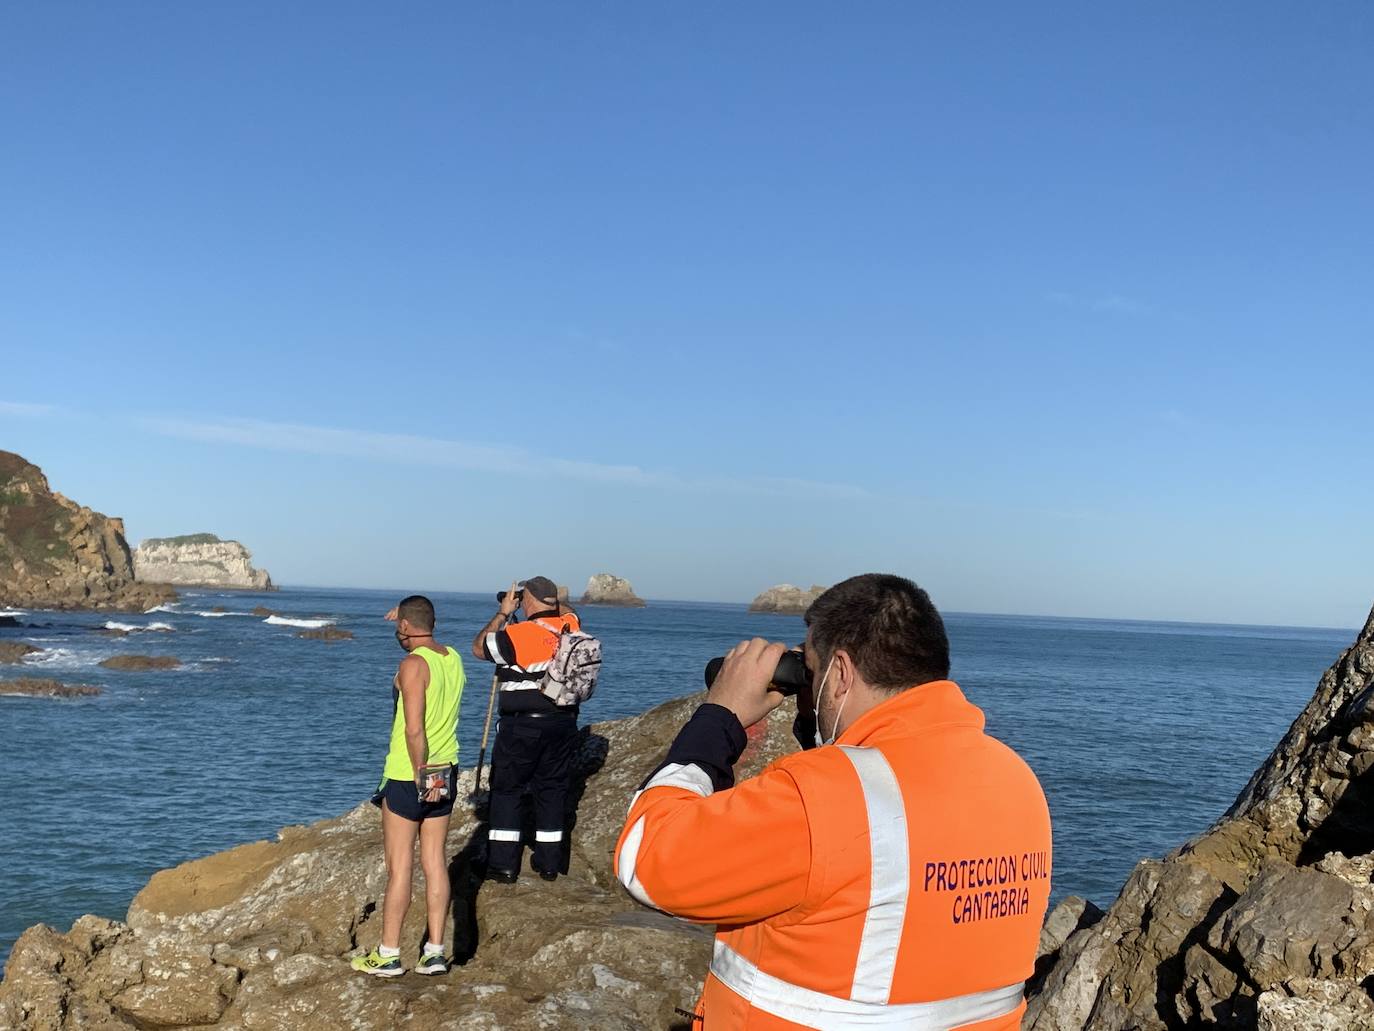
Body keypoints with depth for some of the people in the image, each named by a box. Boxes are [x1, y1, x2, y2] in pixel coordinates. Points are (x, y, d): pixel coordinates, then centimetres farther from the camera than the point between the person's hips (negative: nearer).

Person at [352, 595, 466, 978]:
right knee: (435, 861, 11)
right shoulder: (453, 658, 6)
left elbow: (414, 729, -24)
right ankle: (434, 951, 14)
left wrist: (421, 775, -18)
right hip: (446, 772, 7)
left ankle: (388, 955, 10)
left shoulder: (412, 665, -17)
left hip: (409, 775, -7)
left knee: (399, 866, 1)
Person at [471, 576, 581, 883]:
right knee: (552, 790, 13)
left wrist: (503, 612, 6)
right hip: (564, 725, 5)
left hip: (522, 725, -5)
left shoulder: (518, 635, -15)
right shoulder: (570, 626, 1)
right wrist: (549, 601, 20)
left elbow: (478, 647, 1)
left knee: (506, 790, 5)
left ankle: (503, 865, 4)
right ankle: (549, 863, 19)